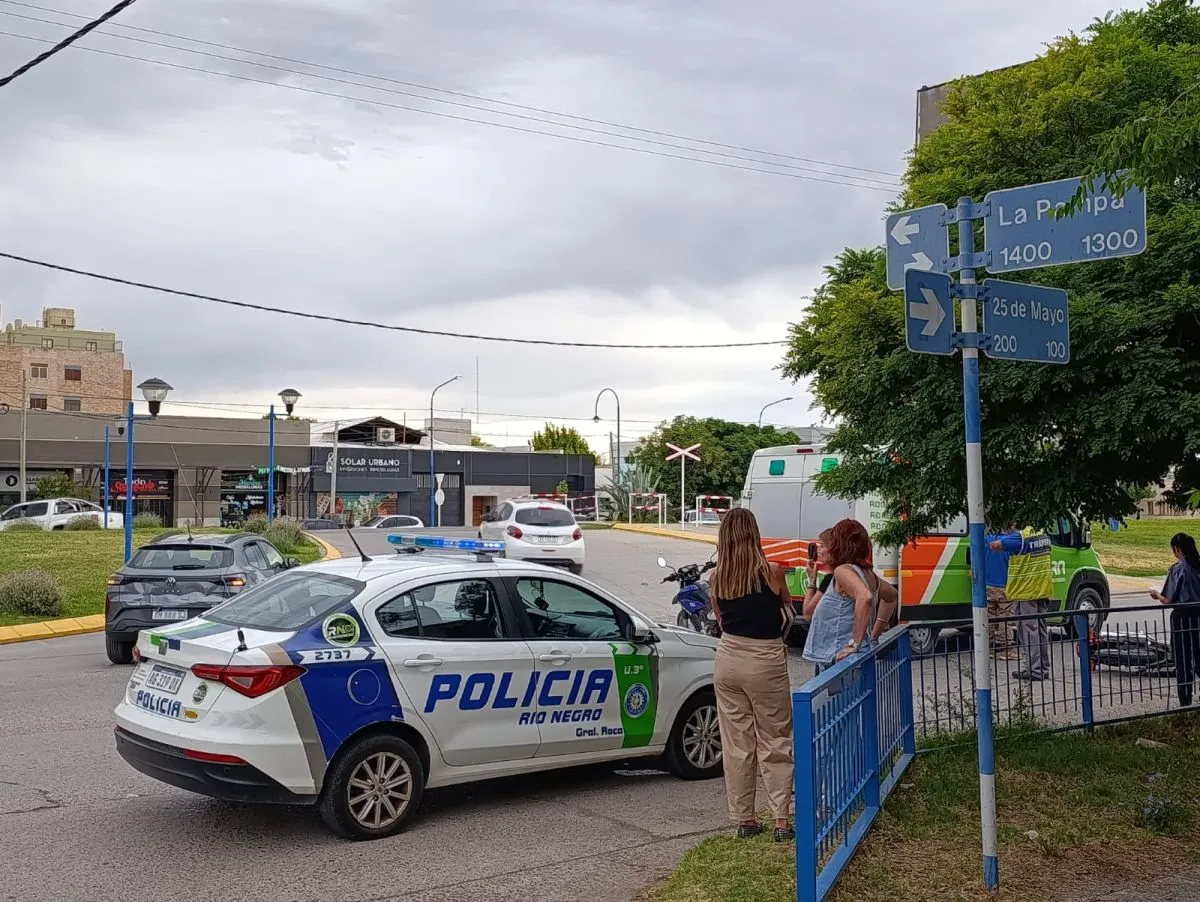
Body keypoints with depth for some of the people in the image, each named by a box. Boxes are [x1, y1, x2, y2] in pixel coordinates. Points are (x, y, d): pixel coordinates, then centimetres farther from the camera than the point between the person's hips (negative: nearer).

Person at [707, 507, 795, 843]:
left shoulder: (716, 578, -1)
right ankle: (781, 821, 7)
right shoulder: (771, 572, -10)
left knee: (736, 744, 10)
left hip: (728, 660, 3)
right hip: (766, 662, -3)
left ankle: (744, 820, 18)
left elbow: (721, 619, 9)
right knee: (774, 743, 8)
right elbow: (789, 613, 6)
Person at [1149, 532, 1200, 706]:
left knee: (1183, 662, 3)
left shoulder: (1177, 569, -14)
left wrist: (1157, 595, 6)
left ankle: (1185, 702, 7)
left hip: (1182, 618, -5)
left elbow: (1169, 601, -13)